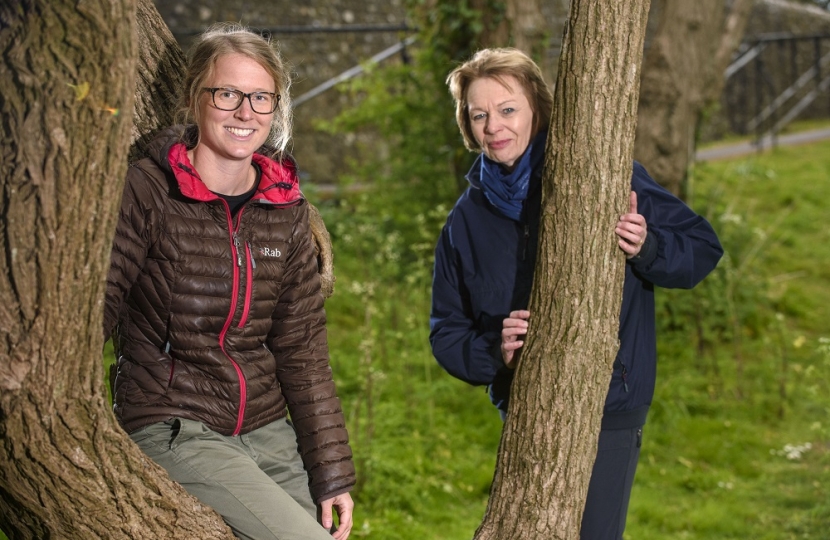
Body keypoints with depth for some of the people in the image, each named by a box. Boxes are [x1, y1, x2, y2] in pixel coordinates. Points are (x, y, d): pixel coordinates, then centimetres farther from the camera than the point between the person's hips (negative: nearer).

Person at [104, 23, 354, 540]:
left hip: (269, 430, 6)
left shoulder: (286, 209, 7)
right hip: (173, 430, -6)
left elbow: (303, 348, 7)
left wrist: (333, 473, 2)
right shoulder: (147, 192, -8)